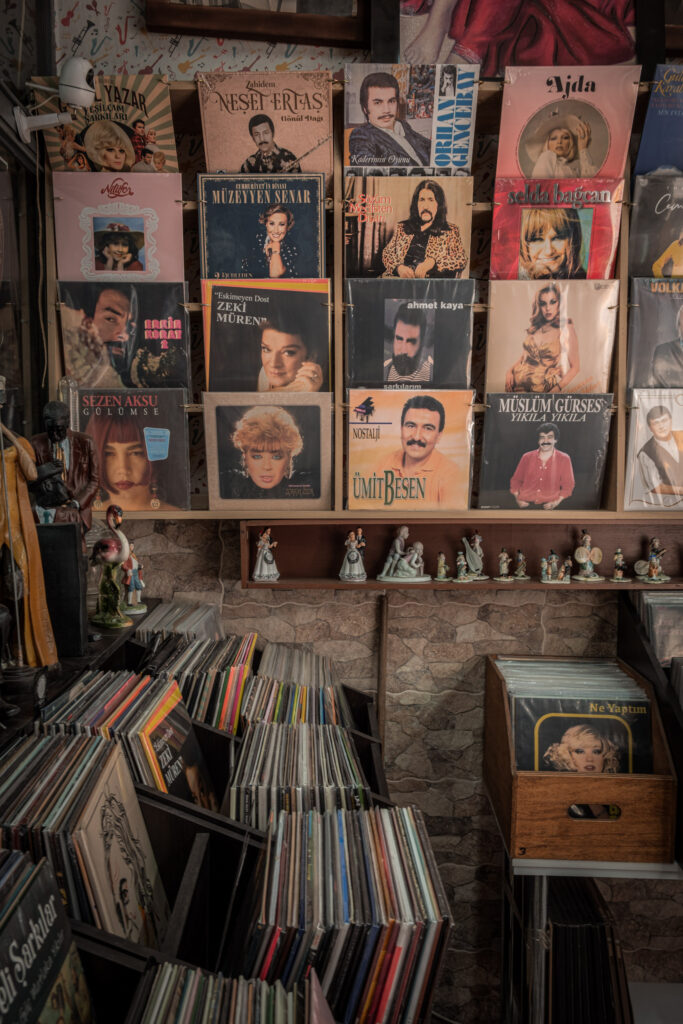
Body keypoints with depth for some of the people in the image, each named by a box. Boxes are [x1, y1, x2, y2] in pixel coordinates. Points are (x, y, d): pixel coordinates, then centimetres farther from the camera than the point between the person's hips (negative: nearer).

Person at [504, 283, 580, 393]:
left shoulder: (566, 328, -1)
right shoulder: (534, 327, 13)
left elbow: (574, 367, -1)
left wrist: (557, 389, -14)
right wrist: (510, 371, 4)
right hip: (518, 384, 4)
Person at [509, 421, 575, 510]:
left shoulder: (564, 459, 7)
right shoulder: (527, 457, 11)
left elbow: (567, 485, 8)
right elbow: (515, 480, 15)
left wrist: (556, 502, -6)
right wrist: (518, 499, 1)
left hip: (548, 507, 0)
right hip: (525, 505, 0)